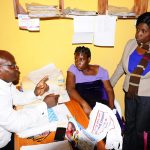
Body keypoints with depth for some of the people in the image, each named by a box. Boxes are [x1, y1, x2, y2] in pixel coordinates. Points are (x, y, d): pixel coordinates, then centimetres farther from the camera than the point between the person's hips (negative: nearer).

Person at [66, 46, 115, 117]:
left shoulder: (100, 71, 7)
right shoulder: (73, 69, 1)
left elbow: (109, 90, 6)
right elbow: (70, 89, -12)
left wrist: (111, 108, -11)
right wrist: (84, 104, -27)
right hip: (83, 107, -1)